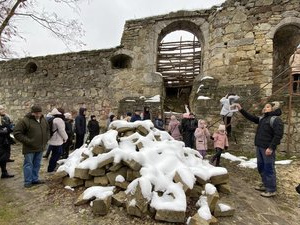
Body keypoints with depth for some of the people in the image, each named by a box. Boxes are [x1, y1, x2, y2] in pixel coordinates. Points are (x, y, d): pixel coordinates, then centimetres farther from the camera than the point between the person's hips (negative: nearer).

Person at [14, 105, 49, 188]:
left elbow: (47, 130, 22)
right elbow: (17, 133, -14)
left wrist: (46, 138, 7)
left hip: (40, 147, 6)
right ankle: (28, 181, 18)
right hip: (29, 148, -6)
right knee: (28, 164, 5)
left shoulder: (43, 120, 6)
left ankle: (35, 179, 29)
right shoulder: (25, 121, -15)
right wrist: (27, 141, -18)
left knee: (37, 164, 16)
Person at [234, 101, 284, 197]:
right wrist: (241, 110, 6)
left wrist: (271, 147, -22)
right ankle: (265, 185, 32)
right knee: (261, 167, 17)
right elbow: (251, 117, 16)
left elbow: (278, 135, -18)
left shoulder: (276, 119, -12)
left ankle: (271, 190, 12)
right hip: (259, 147, 9)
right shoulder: (262, 119, 13)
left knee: (269, 168, 0)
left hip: (267, 148, -8)